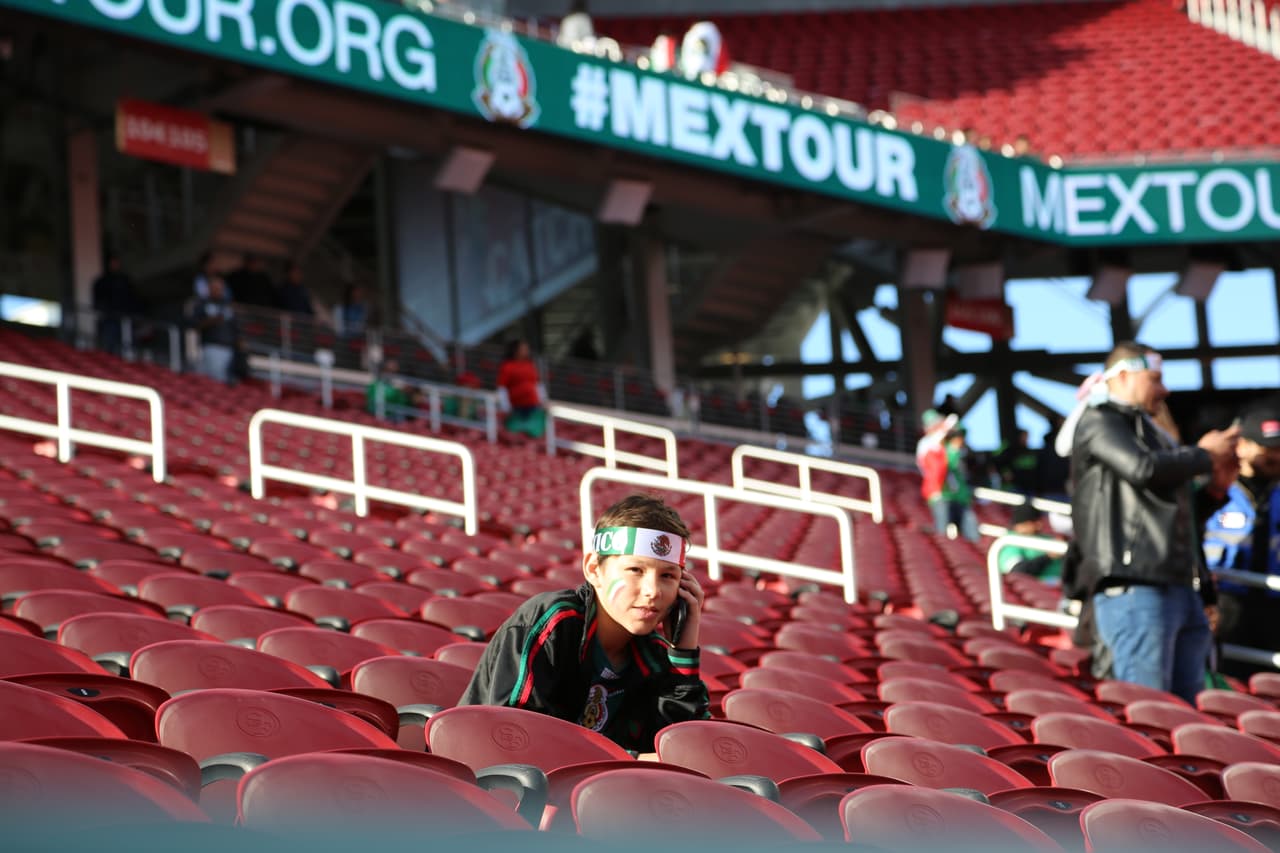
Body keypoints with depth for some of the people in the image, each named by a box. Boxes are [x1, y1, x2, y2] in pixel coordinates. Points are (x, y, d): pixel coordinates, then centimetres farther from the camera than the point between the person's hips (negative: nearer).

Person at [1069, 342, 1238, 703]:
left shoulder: (1146, 429, 29)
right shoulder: (1099, 422, 1)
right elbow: (1143, 468, -16)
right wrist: (1204, 455, -1)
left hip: (1179, 586, 9)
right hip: (1134, 588, -9)